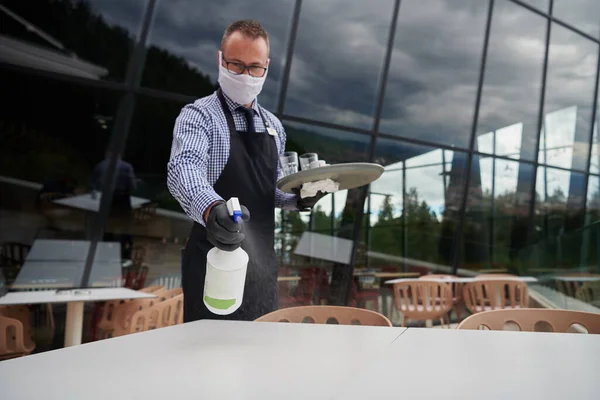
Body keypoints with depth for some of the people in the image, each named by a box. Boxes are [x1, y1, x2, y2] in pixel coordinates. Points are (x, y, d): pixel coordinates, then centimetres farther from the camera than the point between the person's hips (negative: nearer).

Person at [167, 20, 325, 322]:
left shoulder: (273, 126, 10)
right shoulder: (199, 115, -10)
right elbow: (183, 168, -29)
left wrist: (298, 199, -2)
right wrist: (211, 207, -49)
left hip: (262, 261, 6)